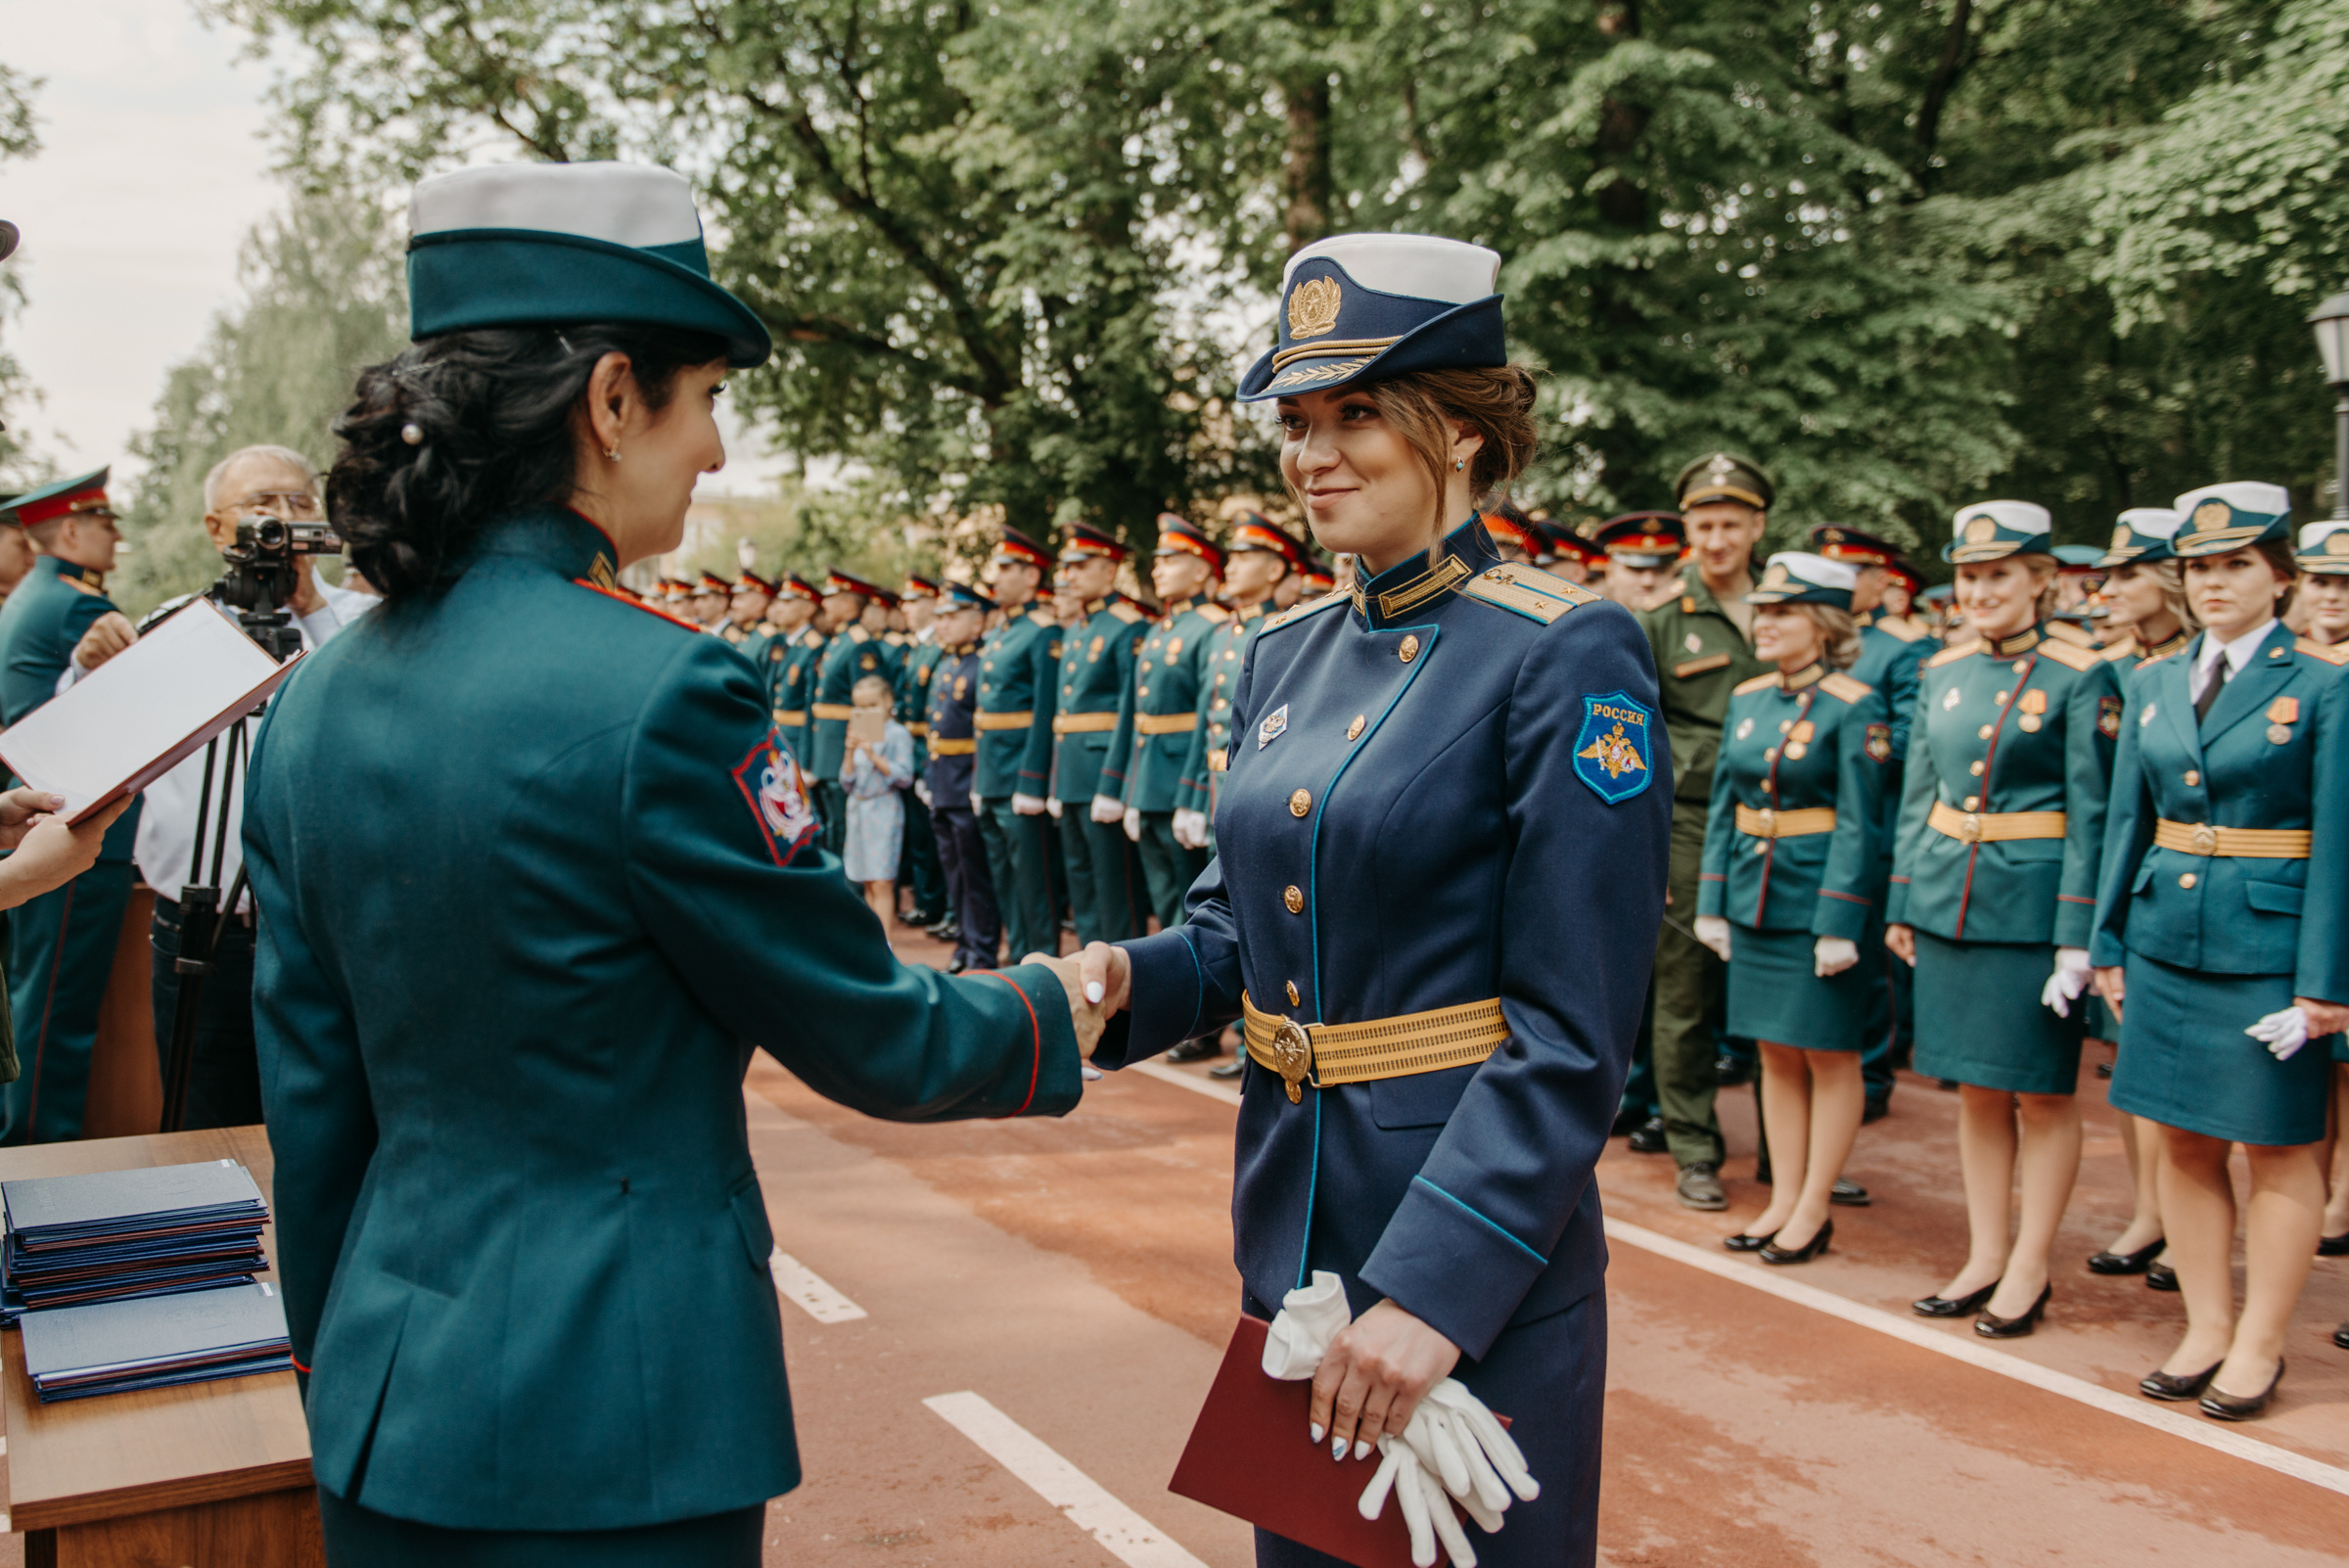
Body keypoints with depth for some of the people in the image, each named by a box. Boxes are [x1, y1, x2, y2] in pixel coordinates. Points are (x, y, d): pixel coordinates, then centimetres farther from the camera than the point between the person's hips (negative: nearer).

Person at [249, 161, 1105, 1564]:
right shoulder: (657, 693, -21)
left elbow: (312, 1094, 9)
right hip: (607, 1434, -7)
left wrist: (342, 1375, 20)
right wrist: (1054, 1012, 8)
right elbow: (870, 1037, -12)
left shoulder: (320, 698, 1)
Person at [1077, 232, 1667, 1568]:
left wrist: (1437, 1286, -21)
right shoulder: (1287, 655, 6)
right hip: (1290, 1231, 7)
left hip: (1479, 1255, -6)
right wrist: (1128, 978, -8)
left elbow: (1574, 1037, -17)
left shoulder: (1566, 656, -15)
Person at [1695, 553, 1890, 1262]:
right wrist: (1712, 903, 7)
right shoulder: (1747, 699, 8)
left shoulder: (1854, 707, -11)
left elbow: (1859, 824, -14)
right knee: (1777, 1055, 12)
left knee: (1829, 1057, 5)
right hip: (1757, 901, 6)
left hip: (1823, 900, -6)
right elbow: (1723, 806, 11)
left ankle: (1814, 1210, 15)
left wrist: (1839, 925, -18)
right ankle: (1783, 1200, 22)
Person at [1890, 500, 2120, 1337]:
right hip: (1949, 902, 5)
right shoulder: (1941, 674, 8)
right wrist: (1901, 906, 10)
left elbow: (2092, 816, -10)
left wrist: (2077, 936, -14)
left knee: (2041, 1094, 5)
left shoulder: (2080, 679, -8)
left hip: (2033, 907, -5)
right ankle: (1985, 1257, 23)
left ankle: (2030, 1269, 16)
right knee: (1976, 1087, 12)